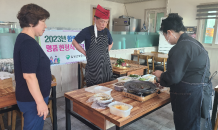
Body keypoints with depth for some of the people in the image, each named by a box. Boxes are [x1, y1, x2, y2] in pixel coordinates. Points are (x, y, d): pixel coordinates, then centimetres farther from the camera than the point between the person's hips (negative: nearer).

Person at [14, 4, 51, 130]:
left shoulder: (23, 39, 9)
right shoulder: (29, 43, -23)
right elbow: (29, 76, -27)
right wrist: (40, 101, -22)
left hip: (30, 97, 9)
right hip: (33, 99, -9)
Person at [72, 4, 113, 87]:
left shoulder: (106, 31, 4)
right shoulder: (87, 31, -11)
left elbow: (111, 43, 23)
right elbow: (75, 42, 0)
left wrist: (106, 53, 11)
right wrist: (85, 53, -3)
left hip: (106, 65, 5)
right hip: (93, 67, -4)